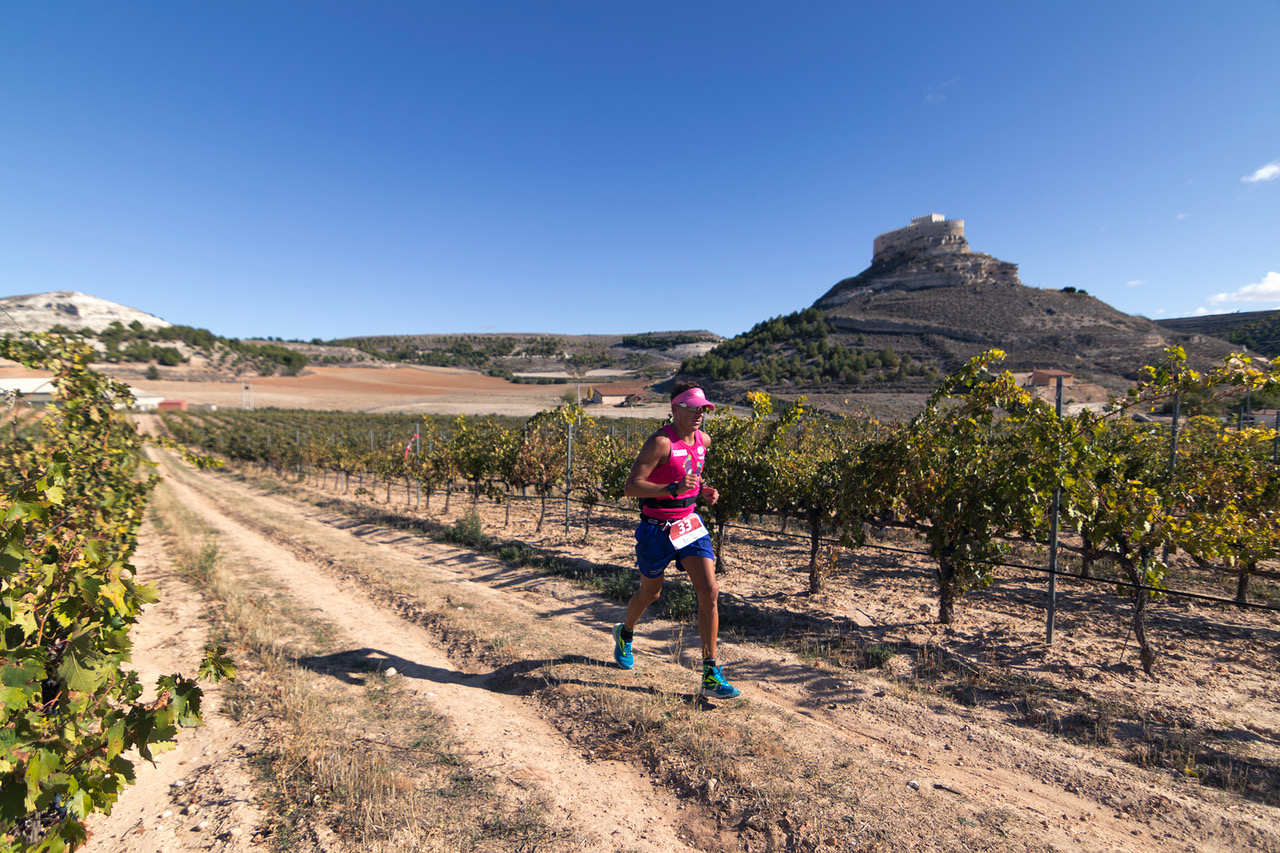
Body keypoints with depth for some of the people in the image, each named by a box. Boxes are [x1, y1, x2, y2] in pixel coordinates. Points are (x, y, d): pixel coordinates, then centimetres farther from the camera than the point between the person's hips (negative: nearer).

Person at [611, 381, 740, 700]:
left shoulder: (703, 441, 3)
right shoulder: (660, 442, -20)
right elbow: (631, 487, -25)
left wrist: (703, 489, 2)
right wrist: (673, 489, -36)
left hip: (689, 525, 5)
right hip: (657, 530, -5)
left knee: (710, 592, -8)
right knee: (650, 593, 15)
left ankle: (711, 676, 3)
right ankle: (624, 633, 49)